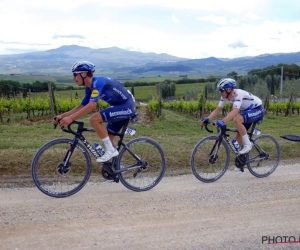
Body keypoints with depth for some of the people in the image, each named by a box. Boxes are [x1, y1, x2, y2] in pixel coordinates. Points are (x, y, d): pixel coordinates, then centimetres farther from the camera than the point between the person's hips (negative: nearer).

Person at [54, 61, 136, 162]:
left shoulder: (97, 82, -20)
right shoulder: (89, 88, 10)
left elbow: (91, 106, -30)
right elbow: (81, 106, 14)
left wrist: (70, 118, -31)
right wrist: (62, 116, 5)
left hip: (127, 106, -10)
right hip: (121, 106, 10)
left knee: (94, 119, -19)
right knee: (107, 136, 12)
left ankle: (111, 150, -8)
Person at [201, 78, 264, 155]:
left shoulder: (238, 94, -31)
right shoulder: (225, 96, -8)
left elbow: (235, 111, -44)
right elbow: (218, 110, -10)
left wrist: (222, 121, -56)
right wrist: (207, 119, -25)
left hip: (258, 110, -8)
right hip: (248, 111, 8)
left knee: (237, 120, -34)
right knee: (238, 137, 3)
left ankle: (247, 144, -19)